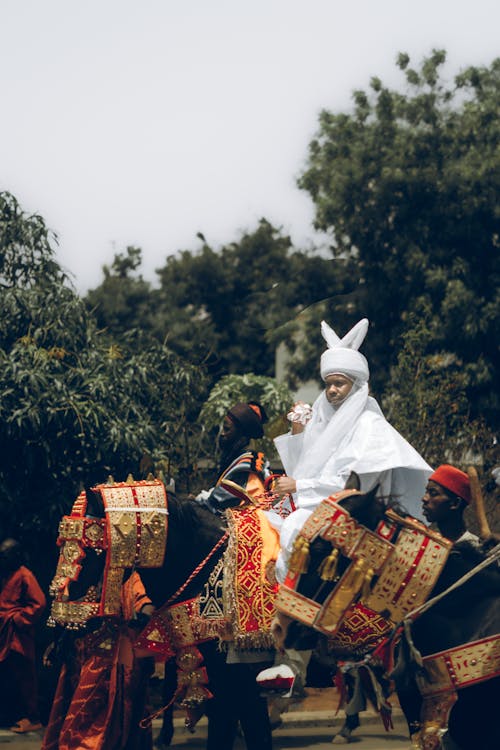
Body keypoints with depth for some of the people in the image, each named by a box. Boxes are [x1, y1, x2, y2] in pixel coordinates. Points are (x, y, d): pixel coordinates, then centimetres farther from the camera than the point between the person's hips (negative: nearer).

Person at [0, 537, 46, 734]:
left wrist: (18, 620, -13)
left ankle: (32, 719, -1)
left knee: (22, 678, -5)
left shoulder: (24, 576, -10)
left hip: (18, 637, -8)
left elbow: (39, 603, -15)